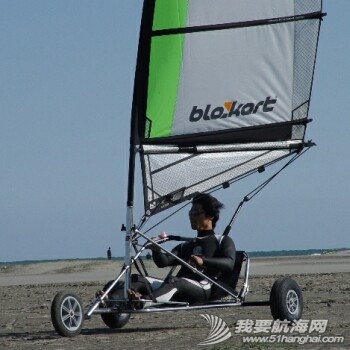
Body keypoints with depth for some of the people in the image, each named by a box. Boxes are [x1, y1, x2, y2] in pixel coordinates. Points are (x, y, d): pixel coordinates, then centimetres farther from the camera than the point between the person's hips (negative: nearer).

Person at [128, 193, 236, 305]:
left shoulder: (223, 241, 19)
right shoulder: (185, 246, 34)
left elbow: (229, 264, -4)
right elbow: (163, 262, 16)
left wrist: (203, 261, -21)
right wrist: (156, 250, -8)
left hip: (205, 289, -6)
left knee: (173, 281, -38)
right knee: (137, 279, -18)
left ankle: (144, 300, -65)